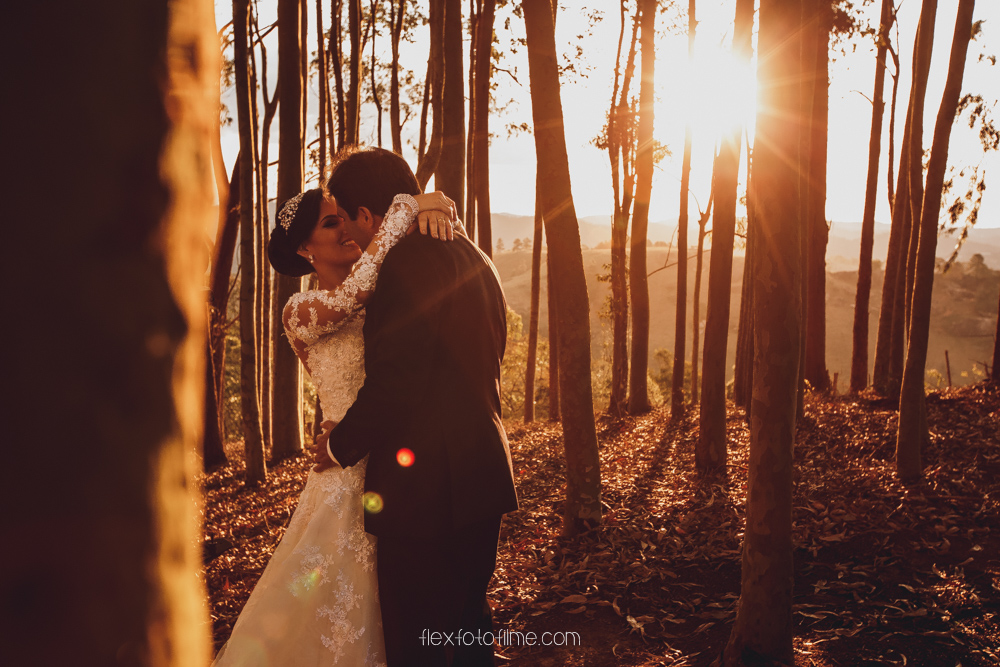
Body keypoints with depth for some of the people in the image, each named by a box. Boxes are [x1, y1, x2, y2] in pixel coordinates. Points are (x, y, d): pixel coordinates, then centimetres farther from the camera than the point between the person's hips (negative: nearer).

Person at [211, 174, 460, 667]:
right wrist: (406, 207, -22)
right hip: (351, 480, -5)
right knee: (330, 615, 7)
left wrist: (435, 203, -18)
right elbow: (352, 294, -29)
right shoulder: (302, 311, -8)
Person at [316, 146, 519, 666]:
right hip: (483, 481, 9)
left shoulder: (407, 263, -18)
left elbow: (391, 386, -23)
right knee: (468, 620, 23)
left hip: (424, 492, -9)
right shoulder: (474, 258, 11)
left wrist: (341, 446, -4)